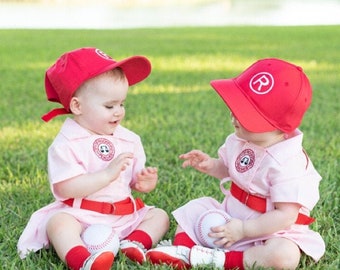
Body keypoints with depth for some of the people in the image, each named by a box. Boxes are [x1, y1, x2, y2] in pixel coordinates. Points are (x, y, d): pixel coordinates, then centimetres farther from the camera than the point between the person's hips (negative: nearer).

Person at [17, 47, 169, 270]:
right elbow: (64, 188, -21)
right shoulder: (67, 144, -11)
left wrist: (145, 182, -12)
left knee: (159, 216, -3)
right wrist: (107, 174, -25)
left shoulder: (129, 140, 9)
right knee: (58, 222, -32)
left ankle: (135, 243, -28)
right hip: (80, 216, -6)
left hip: (126, 215, 6)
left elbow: (136, 180, 14)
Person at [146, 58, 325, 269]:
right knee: (194, 209, 4)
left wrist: (243, 229, -28)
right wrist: (211, 166, -3)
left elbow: (286, 215, -28)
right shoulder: (240, 141, -3)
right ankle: (182, 250, -14)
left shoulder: (289, 163, -27)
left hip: (270, 229, -7)